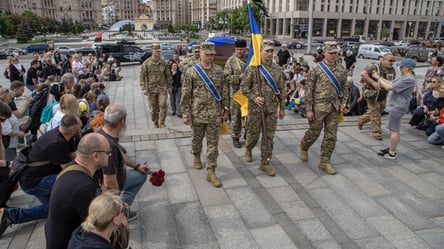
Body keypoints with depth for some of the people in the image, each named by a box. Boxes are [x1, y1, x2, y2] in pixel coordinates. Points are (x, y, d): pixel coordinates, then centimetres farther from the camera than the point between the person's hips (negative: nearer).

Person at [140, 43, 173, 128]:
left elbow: (168, 75, 13)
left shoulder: (163, 63, 5)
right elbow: (142, 76, -4)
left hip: (162, 88, 1)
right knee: (153, 108, 8)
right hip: (151, 89, -1)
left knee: (163, 105, -9)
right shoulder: (146, 63, -3)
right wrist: (144, 88, -10)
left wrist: (169, 86, 12)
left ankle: (162, 123, 2)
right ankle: (155, 123, 24)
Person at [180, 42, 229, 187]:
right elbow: (186, 95, -5)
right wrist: (185, 114, -6)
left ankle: (211, 172, 8)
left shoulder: (219, 71, 2)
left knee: (213, 143, 1)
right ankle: (196, 157, 48)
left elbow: (224, 91, 10)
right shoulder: (192, 72, -5)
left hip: (215, 114, 1)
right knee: (197, 139, 18)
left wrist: (224, 108, 8)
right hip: (197, 113, -1)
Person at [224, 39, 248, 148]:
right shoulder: (231, 60, -3)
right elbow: (227, 76, -8)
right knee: (236, 116, 6)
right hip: (236, 93, -2)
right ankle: (235, 137, 20)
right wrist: (239, 77, -20)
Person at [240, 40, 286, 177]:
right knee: (253, 133, 9)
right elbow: (244, 87, -3)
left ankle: (265, 163, 14)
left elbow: (281, 90, 10)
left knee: (269, 136, 4)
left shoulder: (278, 69, 6)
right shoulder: (253, 68, -4)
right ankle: (248, 149, 41)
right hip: (255, 108, -3)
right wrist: (254, 97, -17)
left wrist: (282, 108, 9)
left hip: (272, 109, 3)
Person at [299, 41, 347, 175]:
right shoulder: (316, 69, -8)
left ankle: (325, 161, 17)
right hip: (318, 107, -4)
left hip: (334, 108, 4)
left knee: (331, 136, 5)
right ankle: (304, 148, 38)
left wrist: (342, 103, 6)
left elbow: (344, 88, 17)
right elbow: (308, 90, -9)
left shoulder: (342, 70, 7)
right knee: (314, 132, 8)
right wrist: (309, 109, -12)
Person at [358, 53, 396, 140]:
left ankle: (361, 120, 42)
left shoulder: (392, 70, 6)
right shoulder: (375, 67, -17)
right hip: (372, 94, -7)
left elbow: (392, 82, 21)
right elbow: (363, 73, -31)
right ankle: (376, 132, 12)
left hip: (383, 96, 7)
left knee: (377, 111, 20)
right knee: (375, 114, 0)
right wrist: (373, 82, -34)